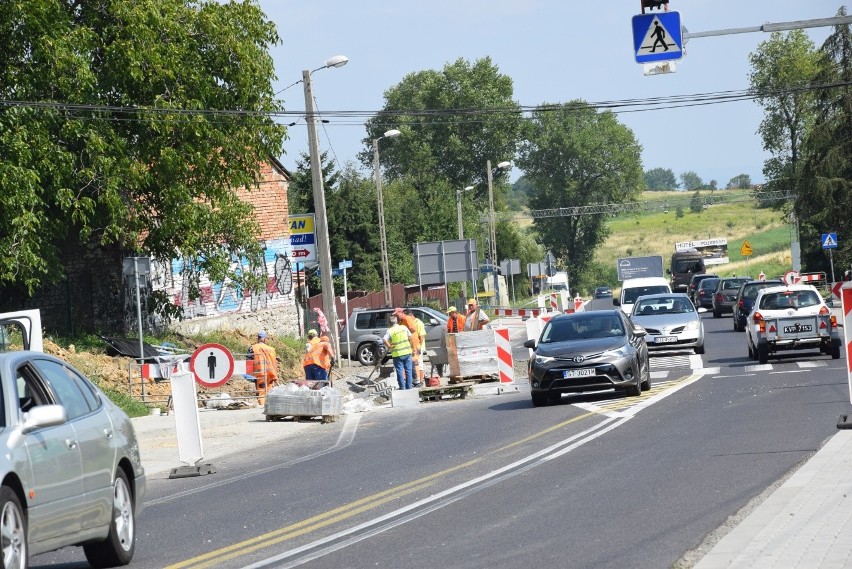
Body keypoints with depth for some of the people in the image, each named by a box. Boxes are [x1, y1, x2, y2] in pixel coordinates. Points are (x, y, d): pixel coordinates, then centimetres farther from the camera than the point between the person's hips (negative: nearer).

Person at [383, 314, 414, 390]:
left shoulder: (389, 331, -9)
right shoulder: (404, 327, 1)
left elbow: (384, 340, -22)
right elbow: (410, 337, 5)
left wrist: (389, 346, -9)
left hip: (397, 354, -3)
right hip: (407, 352, 3)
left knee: (400, 371, 4)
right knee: (408, 370, 10)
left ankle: (402, 387, 4)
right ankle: (409, 387, 13)